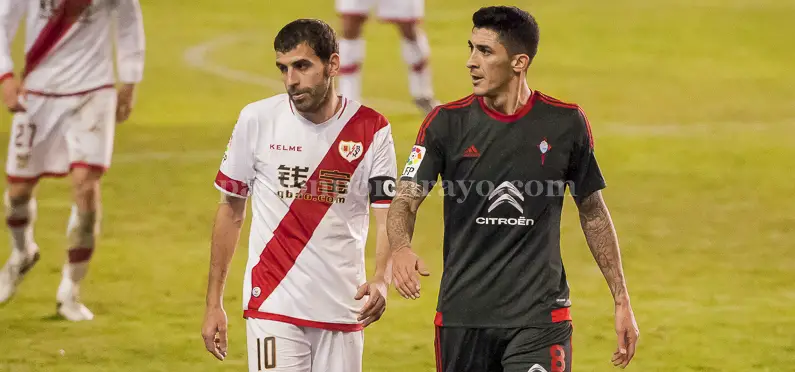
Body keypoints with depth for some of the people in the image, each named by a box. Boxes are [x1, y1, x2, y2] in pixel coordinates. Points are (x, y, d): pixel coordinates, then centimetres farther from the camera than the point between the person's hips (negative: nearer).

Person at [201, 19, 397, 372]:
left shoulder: (371, 129, -2)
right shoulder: (257, 120, -1)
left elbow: (388, 217, -6)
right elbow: (230, 211, 7)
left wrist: (381, 280, -26)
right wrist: (213, 303, 5)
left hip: (342, 311, 1)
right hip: (273, 304, -1)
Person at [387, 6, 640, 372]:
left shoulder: (566, 123, 1)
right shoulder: (447, 122, 0)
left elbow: (593, 213, 11)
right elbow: (405, 201, -6)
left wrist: (622, 301, 11)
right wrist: (401, 248, -30)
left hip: (539, 315, -1)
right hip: (462, 314, 1)